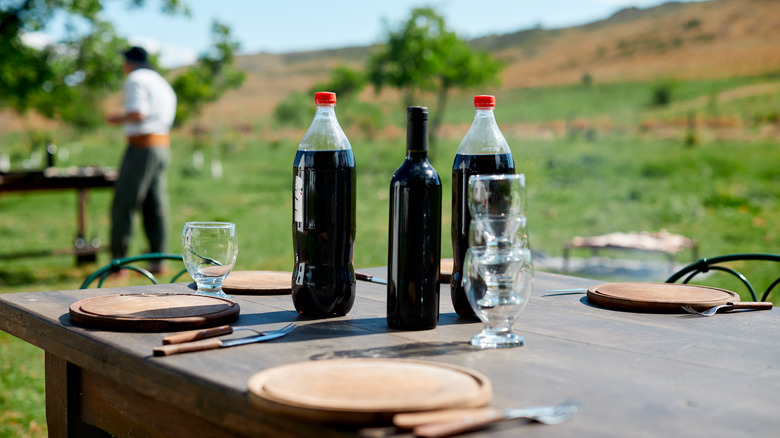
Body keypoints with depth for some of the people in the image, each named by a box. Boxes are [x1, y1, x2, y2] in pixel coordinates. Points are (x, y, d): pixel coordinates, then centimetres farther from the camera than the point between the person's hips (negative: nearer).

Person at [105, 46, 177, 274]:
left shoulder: (136, 79, -7)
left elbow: (138, 114, -20)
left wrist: (119, 118, -2)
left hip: (141, 148, -9)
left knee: (123, 205, -4)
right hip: (163, 146, 9)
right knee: (155, 207, 7)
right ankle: (158, 261, 6)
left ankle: (118, 261, -3)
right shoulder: (163, 83, 20)